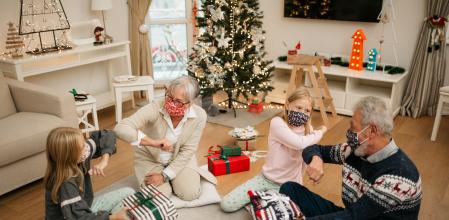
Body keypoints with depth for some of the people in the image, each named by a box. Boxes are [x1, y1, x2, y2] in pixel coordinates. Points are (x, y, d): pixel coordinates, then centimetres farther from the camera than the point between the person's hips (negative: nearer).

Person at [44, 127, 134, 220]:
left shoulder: (80, 158, -14)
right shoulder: (66, 184, -33)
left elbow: (106, 135, -6)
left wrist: (104, 161, -20)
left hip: (85, 209, 8)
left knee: (128, 193, 3)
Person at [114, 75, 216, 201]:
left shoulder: (199, 116, -24)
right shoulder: (155, 108, -32)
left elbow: (187, 150, -16)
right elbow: (121, 128, -40)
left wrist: (165, 175, -21)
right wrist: (153, 142, -52)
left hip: (179, 158, 2)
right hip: (150, 158, -1)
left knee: (190, 194, -15)